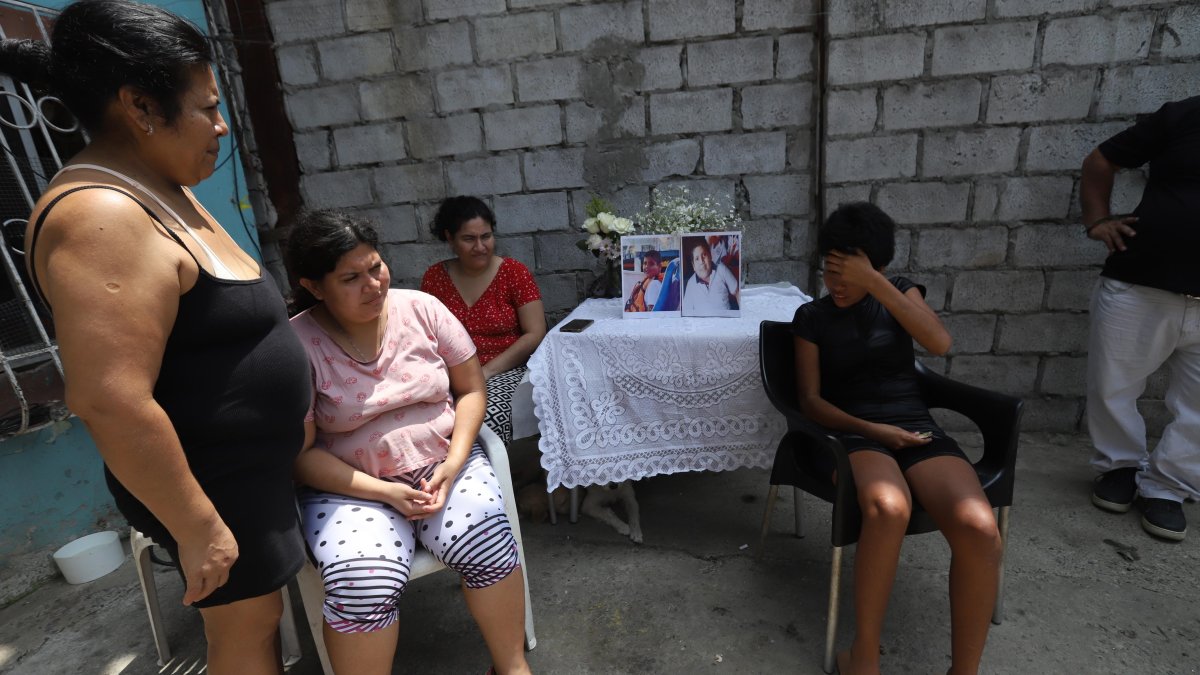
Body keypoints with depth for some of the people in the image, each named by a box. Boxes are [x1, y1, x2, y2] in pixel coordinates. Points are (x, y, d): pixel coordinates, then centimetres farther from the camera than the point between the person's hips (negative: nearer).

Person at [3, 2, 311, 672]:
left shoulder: (165, 191, 7)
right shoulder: (102, 216, -24)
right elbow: (112, 403, -28)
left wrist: (288, 409, 18)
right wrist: (197, 528, -21)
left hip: (254, 461, 9)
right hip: (210, 480, -9)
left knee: (262, 609, 25)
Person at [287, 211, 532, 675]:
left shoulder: (422, 309, -4)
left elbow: (472, 388, 1)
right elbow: (300, 453, -7)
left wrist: (453, 464, -12)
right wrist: (384, 491, -17)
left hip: (442, 463, 2)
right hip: (351, 486, -1)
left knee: (482, 538, -25)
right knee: (360, 583, -28)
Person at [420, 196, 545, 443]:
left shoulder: (514, 272, 1)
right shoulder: (434, 277, 8)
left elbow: (535, 334, -5)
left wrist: (487, 371, -13)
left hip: (505, 372, -2)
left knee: (487, 421, -32)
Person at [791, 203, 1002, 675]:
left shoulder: (900, 292, 12)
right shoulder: (811, 317, 7)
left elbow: (939, 343, -9)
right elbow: (811, 400, 1)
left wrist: (874, 282, -16)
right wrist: (871, 429, -14)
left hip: (917, 428, 3)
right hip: (854, 433, -2)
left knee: (979, 529, -29)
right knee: (887, 509, -37)